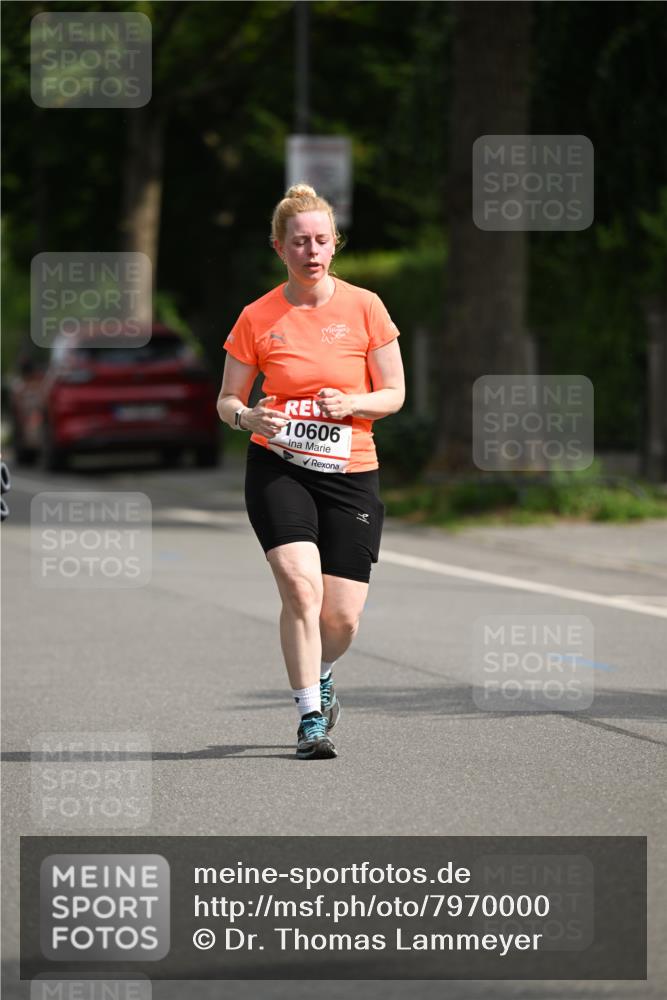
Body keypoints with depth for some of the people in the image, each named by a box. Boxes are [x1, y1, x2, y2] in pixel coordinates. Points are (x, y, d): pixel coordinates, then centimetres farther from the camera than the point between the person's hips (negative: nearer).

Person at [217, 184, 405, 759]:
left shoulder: (364, 307, 0)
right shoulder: (257, 319, -1)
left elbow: (394, 393, 3)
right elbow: (228, 399, 6)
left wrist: (350, 405, -17)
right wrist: (248, 417, -17)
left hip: (351, 471, 1)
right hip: (277, 468, -1)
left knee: (342, 617, -1)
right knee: (302, 586, -23)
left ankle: (319, 677, 34)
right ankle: (311, 718, -12)